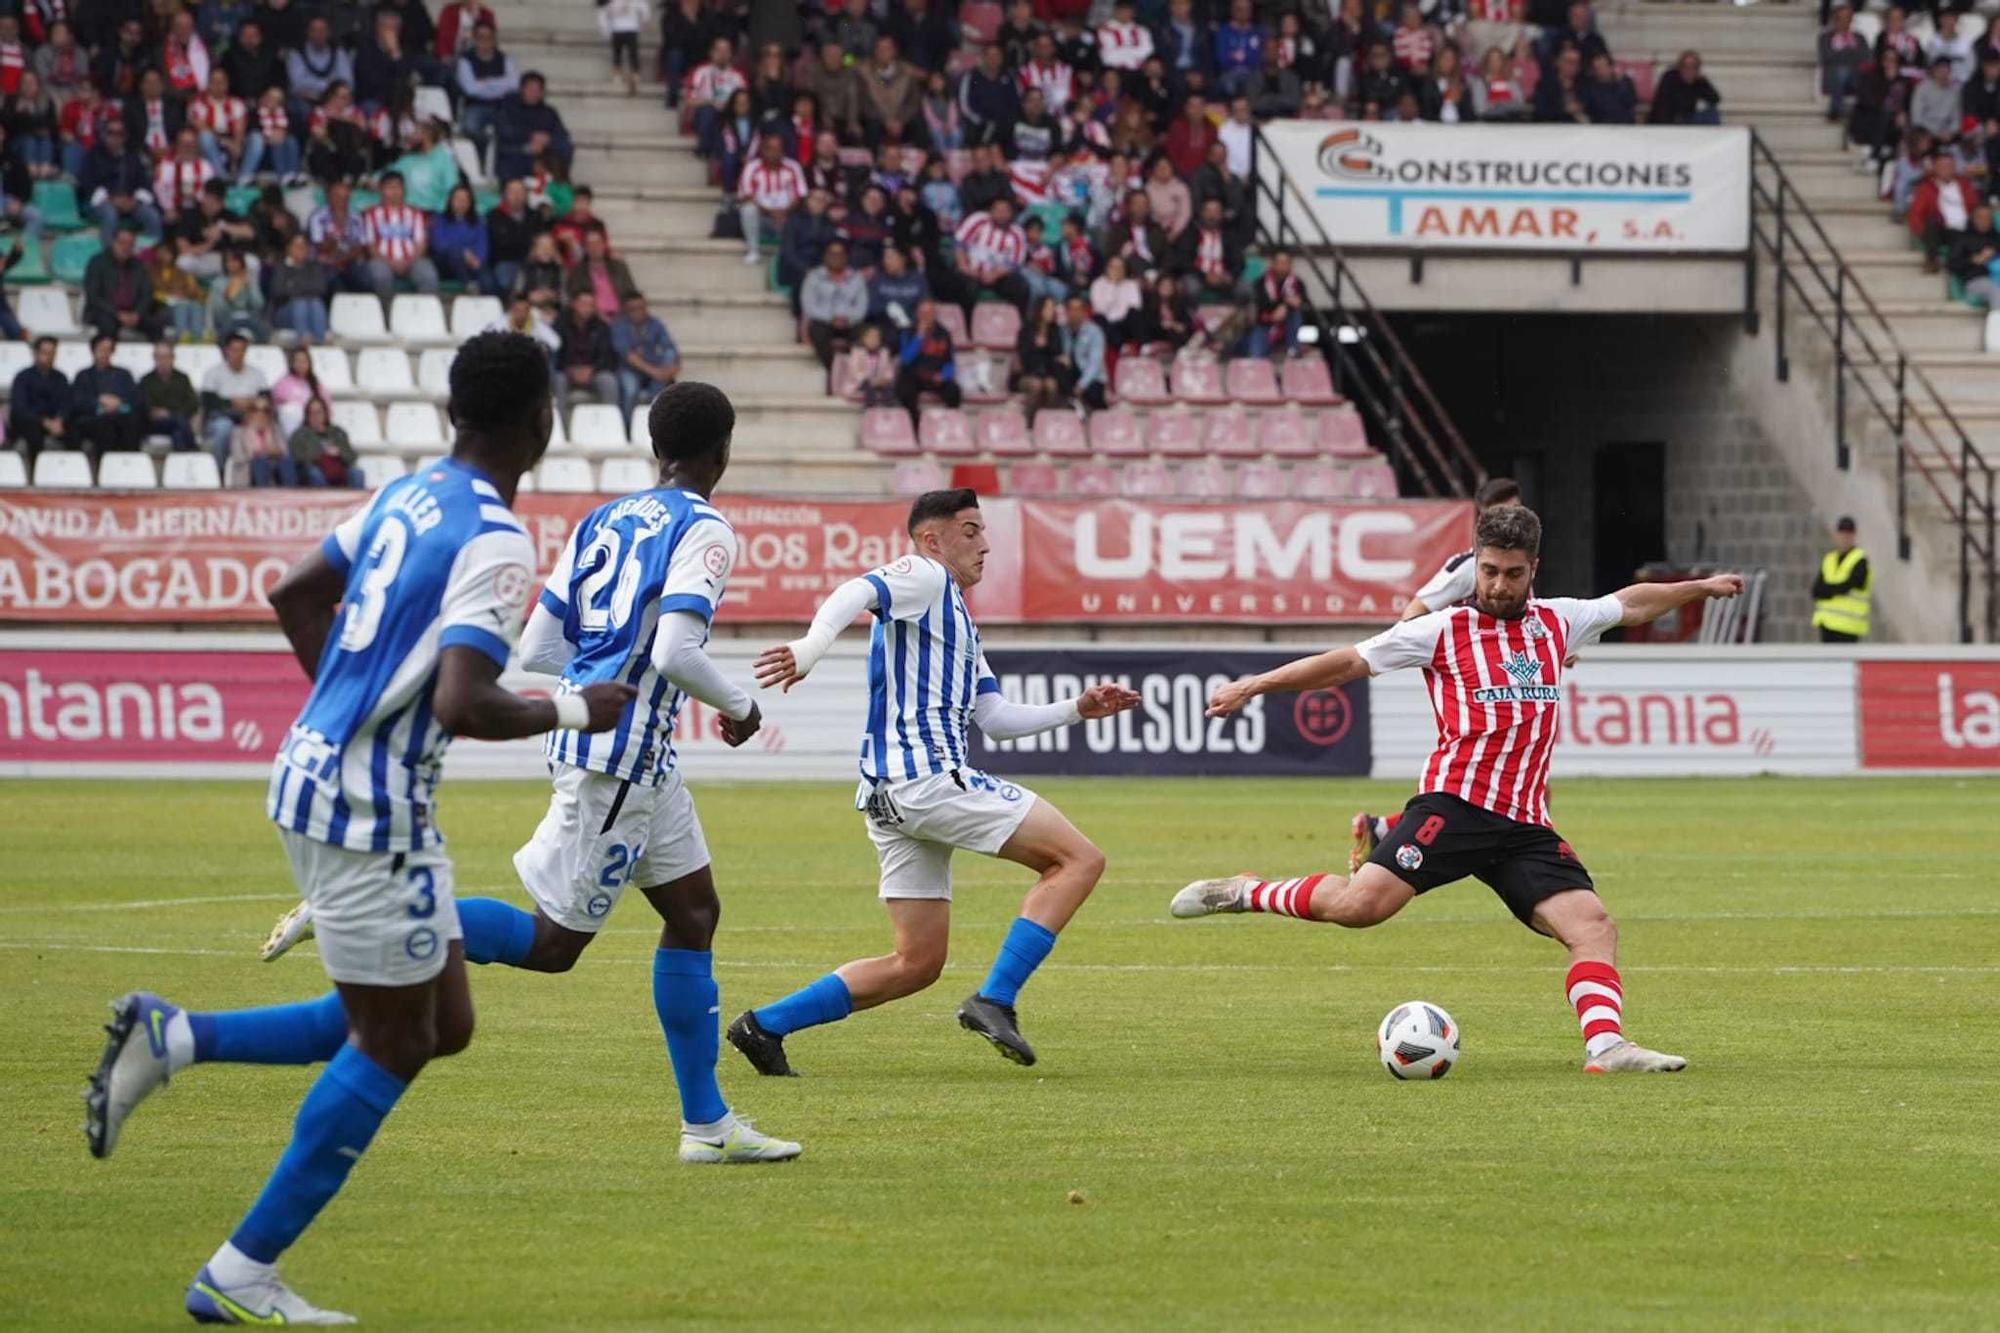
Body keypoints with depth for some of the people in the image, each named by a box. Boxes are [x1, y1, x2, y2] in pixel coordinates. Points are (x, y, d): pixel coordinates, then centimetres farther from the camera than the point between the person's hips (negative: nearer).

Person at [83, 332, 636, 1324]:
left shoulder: (407, 497, 8)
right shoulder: (496, 541, -19)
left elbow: (293, 593, 19)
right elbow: (463, 705, -27)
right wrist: (571, 711, -11)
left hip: (319, 770, 9)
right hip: (370, 809, -9)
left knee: (440, 1023, 15)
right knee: (392, 1045, 3)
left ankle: (174, 1038, 12)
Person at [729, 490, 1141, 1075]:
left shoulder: (956, 616, 29)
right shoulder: (924, 577, -1)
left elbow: (995, 718, 29)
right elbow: (856, 594, -22)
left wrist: (1076, 709, 24)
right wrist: (810, 648, -40)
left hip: (892, 794, 10)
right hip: (925, 776, -10)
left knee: (917, 962, 11)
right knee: (1079, 858, -9)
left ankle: (763, 1025, 8)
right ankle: (994, 1001, -16)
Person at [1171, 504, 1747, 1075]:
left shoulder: (1558, 622, 18)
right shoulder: (1444, 630, 5)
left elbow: (1631, 603, 37)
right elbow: (1348, 663, 9)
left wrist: (1698, 588, 45)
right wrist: (1255, 686, 8)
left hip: (1525, 825, 5)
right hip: (1454, 805, -5)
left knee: (1593, 926, -13)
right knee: (1361, 903, -21)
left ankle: (1606, 1045, -21)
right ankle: (1244, 894, -2)